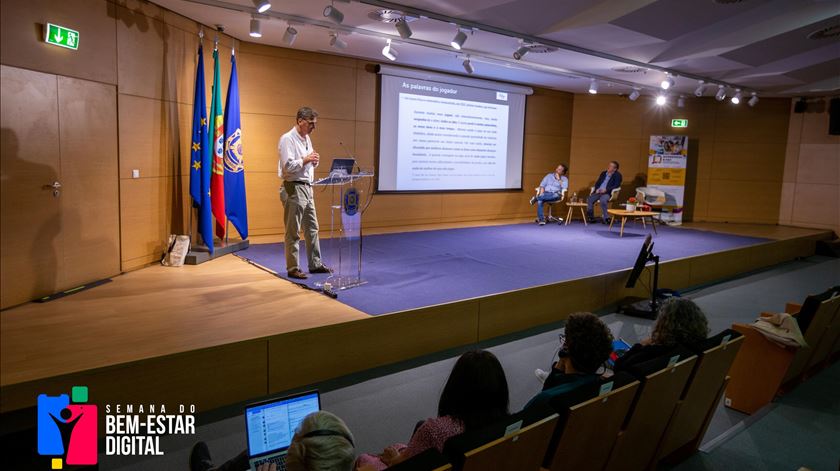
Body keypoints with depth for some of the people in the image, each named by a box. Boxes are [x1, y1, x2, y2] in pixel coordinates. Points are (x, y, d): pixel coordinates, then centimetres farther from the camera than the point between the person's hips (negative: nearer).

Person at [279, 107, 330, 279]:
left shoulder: (307, 139, 15)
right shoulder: (287, 139, -12)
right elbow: (288, 166, -21)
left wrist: (314, 161, 0)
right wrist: (305, 160, -13)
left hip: (307, 188, 9)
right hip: (294, 189, -9)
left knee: (312, 229, 13)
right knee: (293, 232, -1)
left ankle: (315, 264, 22)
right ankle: (292, 268, 7)